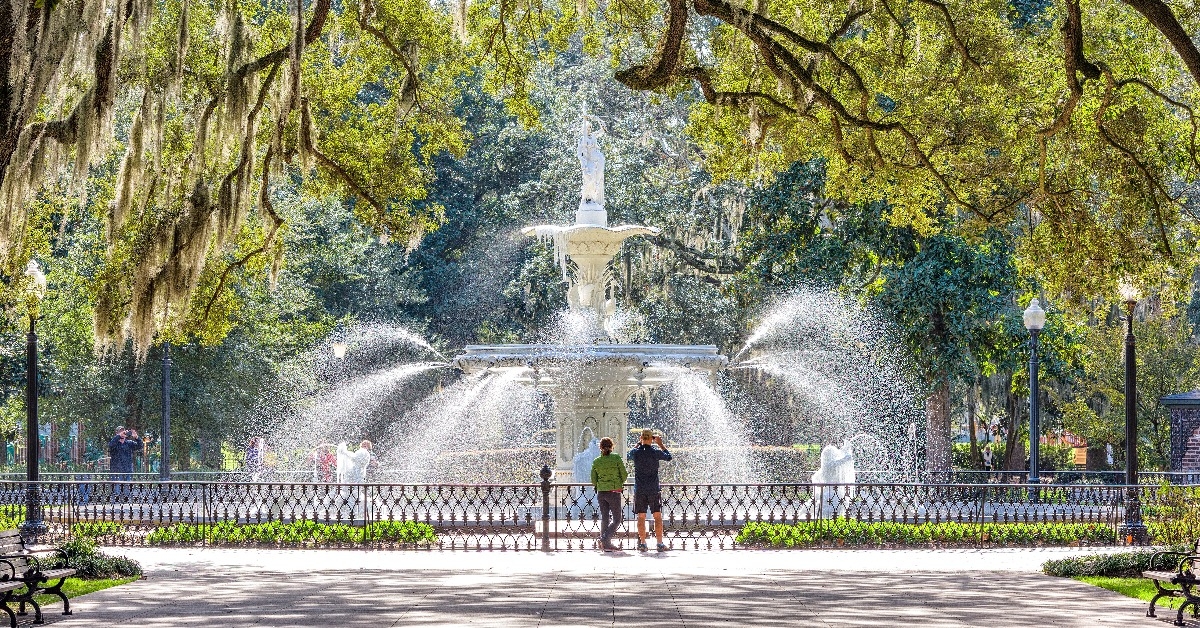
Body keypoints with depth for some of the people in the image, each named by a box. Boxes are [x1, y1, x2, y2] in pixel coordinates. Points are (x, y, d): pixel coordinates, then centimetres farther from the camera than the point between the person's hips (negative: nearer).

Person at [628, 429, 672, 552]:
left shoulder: (636, 452, -4)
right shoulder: (656, 452, -8)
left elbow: (629, 455, 21)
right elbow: (669, 457, 12)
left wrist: (639, 443, 25)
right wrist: (661, 444, 21)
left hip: (639, 490, 1)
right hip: (654, 489, -1)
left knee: (641, 517, 5)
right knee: (657, 516, 3)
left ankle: (642, 543, 3)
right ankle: (660, 544, 0)